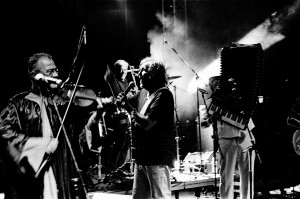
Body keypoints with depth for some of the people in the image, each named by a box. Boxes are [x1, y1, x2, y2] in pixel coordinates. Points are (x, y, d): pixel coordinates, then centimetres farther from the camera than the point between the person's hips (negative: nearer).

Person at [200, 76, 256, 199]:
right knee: (227, 177, -6)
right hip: (227, 140, -4)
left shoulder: (236, 95, 19)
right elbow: (203, 123, 3)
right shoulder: (212, 101, 8)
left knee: (247, 175, 6)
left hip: (246, 137, 4)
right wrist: (211, 119, -21)